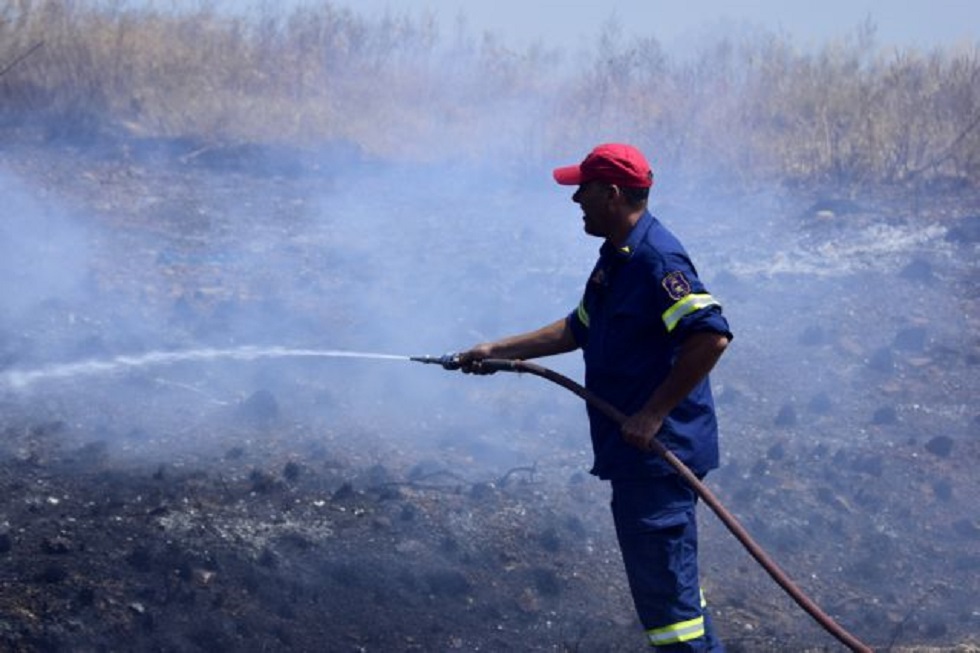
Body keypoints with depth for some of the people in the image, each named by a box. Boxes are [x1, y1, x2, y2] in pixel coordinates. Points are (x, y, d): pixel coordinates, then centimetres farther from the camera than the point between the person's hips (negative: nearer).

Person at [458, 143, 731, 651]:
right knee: (666, 577, 18)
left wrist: (654, 413, -23)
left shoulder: (655, 260, -19)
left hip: (658, 451, -10)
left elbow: (711, 337, -28)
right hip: (635, 454, 10)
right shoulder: (615, 258, 14)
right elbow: (578, 329, 26)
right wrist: (497, 351, 25)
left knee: (661, 581, -6)